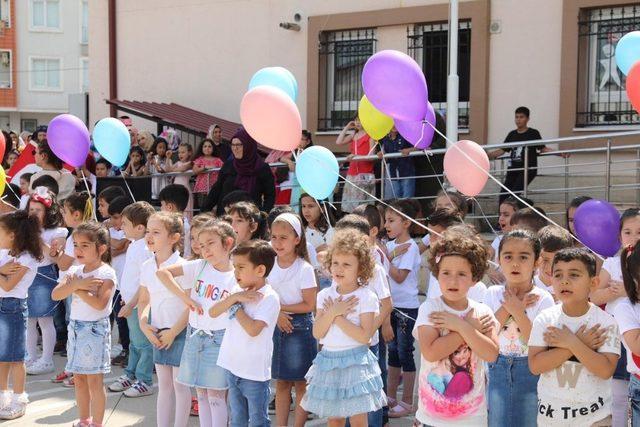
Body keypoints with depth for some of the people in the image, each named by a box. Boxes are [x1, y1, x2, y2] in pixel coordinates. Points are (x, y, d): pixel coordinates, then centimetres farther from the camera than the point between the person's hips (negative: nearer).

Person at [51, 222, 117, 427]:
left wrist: (76, 289, -16)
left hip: (95, 328, -7)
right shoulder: (74, 271, 7)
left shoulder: (106, 273, -12)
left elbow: (99, 304, -23)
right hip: (75, 327, 7)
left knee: (94, 380, -2)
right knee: (79, 378, 14)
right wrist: (76, 285, -20)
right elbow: (55, 294, -5)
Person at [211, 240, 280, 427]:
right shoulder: (238, 290, 5)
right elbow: (213, 312, 1)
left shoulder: (269, 297, -16)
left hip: (255, 372, -7)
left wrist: (236, 307, -12)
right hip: (233, 367, 7)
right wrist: (234, 297, -13)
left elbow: (253, 329, -26)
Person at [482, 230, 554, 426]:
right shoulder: (492, 294, -1)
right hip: (497, 371, 2)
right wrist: (506, 309, -16)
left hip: (531, 373, -2)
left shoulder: (543, 299, -9)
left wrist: (518, 311, -19)